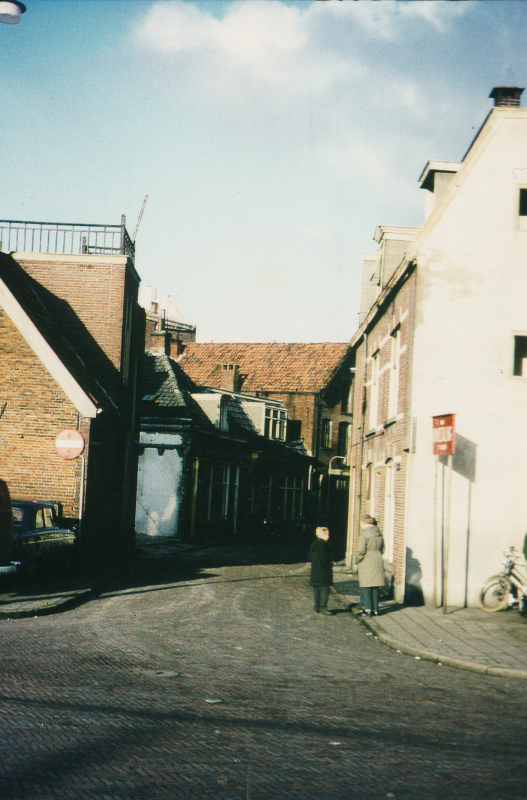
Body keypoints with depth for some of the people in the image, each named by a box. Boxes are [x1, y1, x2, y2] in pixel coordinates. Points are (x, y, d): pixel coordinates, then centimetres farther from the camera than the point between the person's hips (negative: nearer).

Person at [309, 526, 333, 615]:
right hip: (323, 571, -9)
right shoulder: (323, 544, -16)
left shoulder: (314, 544, 12)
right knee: (324, 589, -5)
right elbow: (324, 558, -19)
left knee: (316, 590, 11)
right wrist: (330, 564, -4)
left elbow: (310, 557, 15)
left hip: (315, 571, 9)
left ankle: (317, 607, 15)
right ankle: (323, 607, -8)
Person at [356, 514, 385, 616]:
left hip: (366, 563, -7)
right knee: (375, 587, 12)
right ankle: (375, 609, 15)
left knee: (366, 587, 0)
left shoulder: (364, 533, -14)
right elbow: (382, 549, 14)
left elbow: (361, 550, -17)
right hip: (378, 563, 7)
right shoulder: (379, 533, 8)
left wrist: (358, 559, -2)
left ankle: (368, 609, -3)